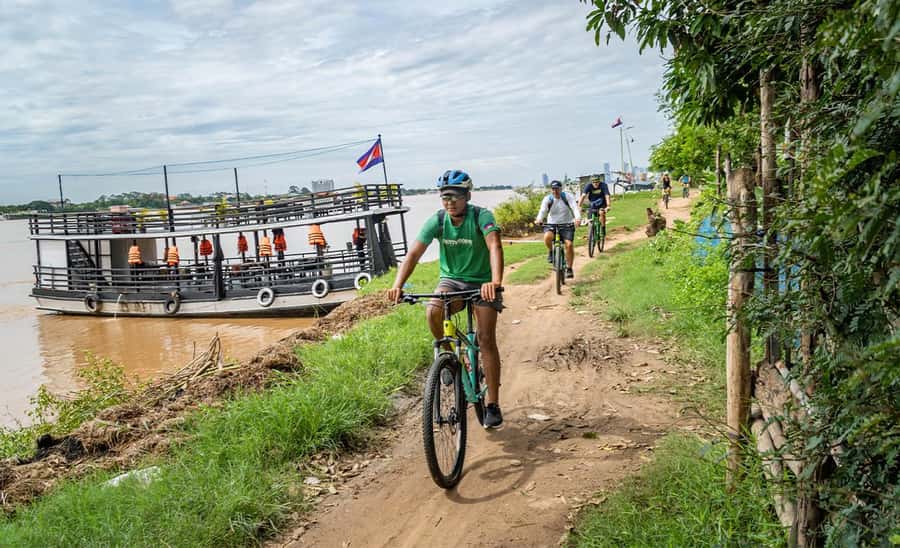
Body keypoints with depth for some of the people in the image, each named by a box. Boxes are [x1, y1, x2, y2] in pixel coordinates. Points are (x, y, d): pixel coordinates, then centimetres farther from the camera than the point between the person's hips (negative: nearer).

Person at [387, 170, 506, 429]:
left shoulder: (481, 216, -20)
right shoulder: (437, 220, -12)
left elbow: (494, 246, -36)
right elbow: (414, 253, -20)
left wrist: (496, 281, -55)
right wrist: (397, 285, -36)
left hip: (482, 282, -2)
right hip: (451, 279, 2)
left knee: (486, 339, -10)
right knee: (433, 312, -29)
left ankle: (492, 404, 0)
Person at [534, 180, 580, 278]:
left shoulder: (568, 197, -8)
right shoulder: (547, 199, -7)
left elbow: (575, 207, -21)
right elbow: (543, 210, -22)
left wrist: (578, 218, -42)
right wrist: (539, 220, -44)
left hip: (567, 225, 0)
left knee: (569, 244, -18)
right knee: (547, 237, -33)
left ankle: (569, 269, -2)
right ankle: (550, 252, 0)